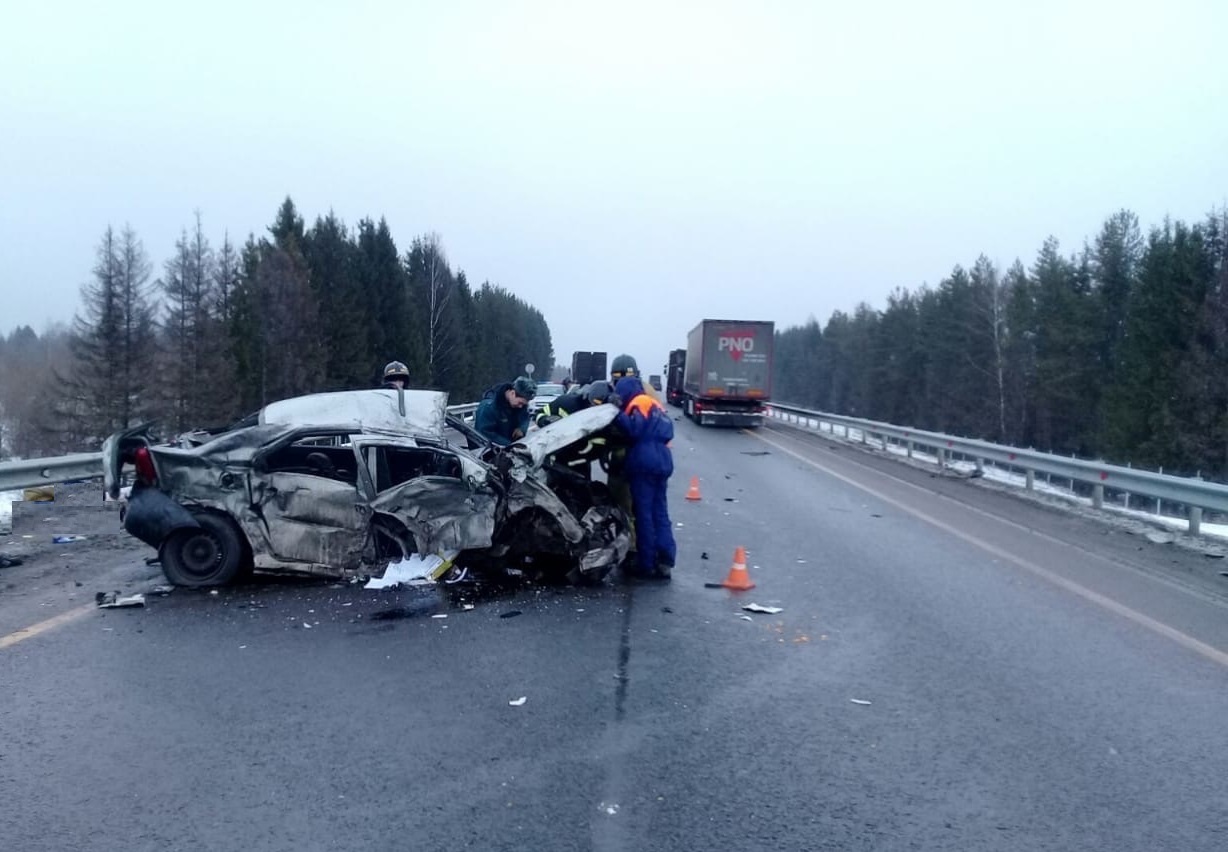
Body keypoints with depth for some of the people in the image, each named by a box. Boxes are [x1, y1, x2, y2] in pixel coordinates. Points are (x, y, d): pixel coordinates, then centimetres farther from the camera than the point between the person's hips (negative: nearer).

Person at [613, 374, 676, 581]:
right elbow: (664, 433, 19)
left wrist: (618, 414, -12)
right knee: (660, 512, 8)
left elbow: (633, 430, -18)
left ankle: (647, 565, -2)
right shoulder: (655, 404, 23)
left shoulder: (638, 403, -3)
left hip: (644, 463, -8)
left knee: (644, 514, -4)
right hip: (662, 461, 8)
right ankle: (665, 562, 4)